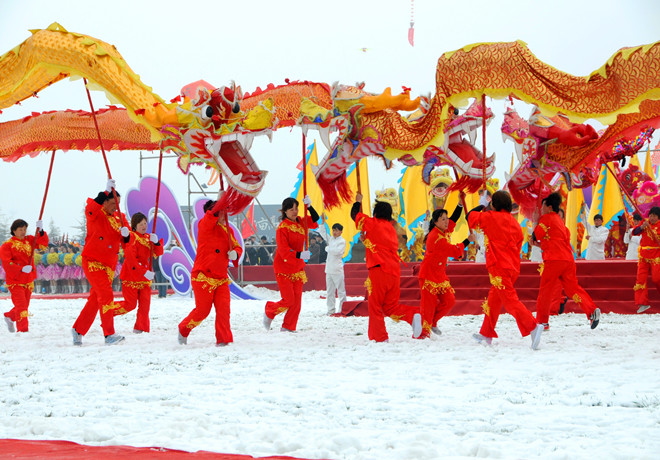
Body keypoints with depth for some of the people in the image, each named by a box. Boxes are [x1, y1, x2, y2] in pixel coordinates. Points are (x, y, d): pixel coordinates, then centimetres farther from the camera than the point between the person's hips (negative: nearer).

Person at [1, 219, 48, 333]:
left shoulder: (29, 240, 8)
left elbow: (43, 244, -3)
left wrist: (40, 231, -19)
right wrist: (22, 269, -26)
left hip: (29, 281, 6)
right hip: (15, 281, -6)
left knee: (25, 305, 17)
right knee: (21, 306, -15)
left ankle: (9, 317, 42)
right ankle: (22, 330, -13)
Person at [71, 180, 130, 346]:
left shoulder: (119, 217, 11)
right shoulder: (95, 215, -5)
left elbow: (126, 242, 4)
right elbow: (90, 207, -31)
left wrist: (125, 234, -20)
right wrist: (107, 191, -38)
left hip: (109, 264, 6)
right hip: (93, 262, -6)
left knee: (95, 299, 11)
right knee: (106, 295, -17)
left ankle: (78, 330, 26)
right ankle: (109, 334, -18)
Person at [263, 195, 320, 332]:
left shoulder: (300, 222, 3)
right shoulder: (282, 228, -18)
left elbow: (314, 219, 14)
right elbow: (284, 251, -23)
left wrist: (309, 205, -4)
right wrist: (300, 255, -36)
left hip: (297, 267, 7)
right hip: (284, 268, -7)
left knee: (297, 300, 2)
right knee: (288, 300, -7)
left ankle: (288, 327, 12)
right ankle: (269, 312, 21)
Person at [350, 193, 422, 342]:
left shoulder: (373, 224, -1)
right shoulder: (391, 228, 19)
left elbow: (355, 215, 11)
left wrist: (358, 202, 28)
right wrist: (367, 238, 32)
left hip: (379, 269, -6)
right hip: (395, 271, 6)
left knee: (375, 306, 2)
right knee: (390, 306, 11)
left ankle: (379, 337, -1)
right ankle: (413, 316, -12)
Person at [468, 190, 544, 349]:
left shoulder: (492, 218, -5)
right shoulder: (515, 224, 13)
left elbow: (471, 217, 6)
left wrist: (481, 206, 23)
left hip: (498, 267, -8)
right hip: (513, 268, 8)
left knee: (510, 300, -13)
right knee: (493, 300, 18)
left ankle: (533, 327, -28)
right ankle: (486, 334, 27)